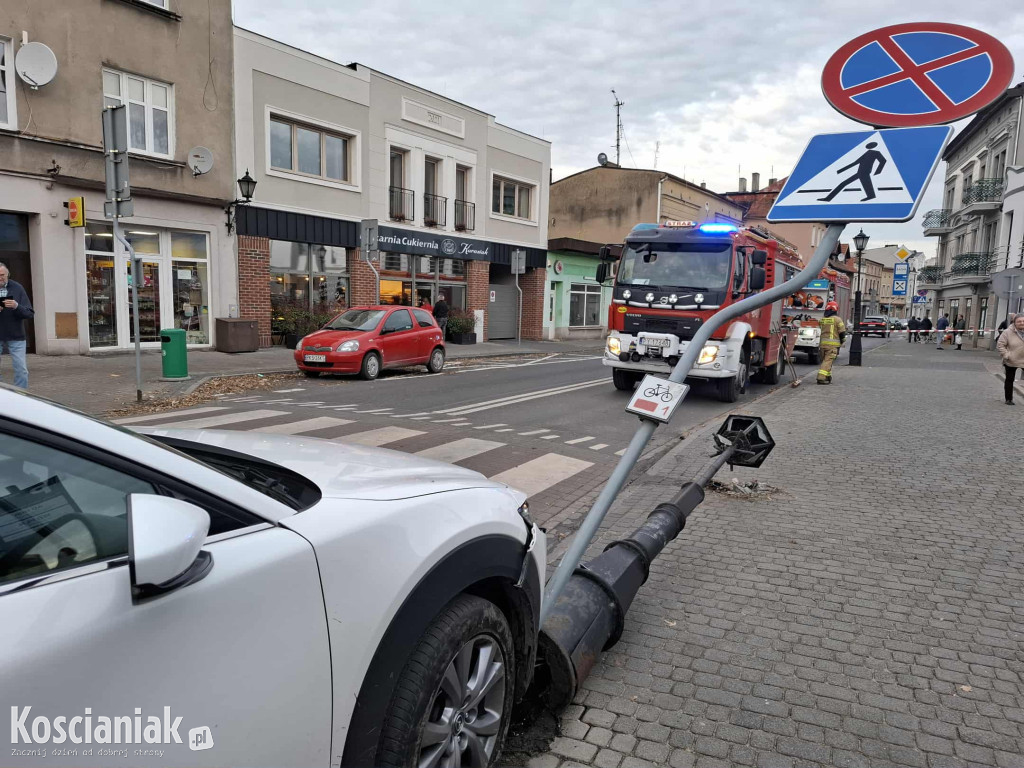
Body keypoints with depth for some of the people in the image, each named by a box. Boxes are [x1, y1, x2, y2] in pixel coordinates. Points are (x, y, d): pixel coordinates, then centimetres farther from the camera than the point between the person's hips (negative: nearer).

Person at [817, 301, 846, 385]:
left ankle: (827, 377, 23)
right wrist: (842, 341, 12)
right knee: (828, 361, -7)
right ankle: (821, 378, -17)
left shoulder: (822, 320, 9)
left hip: (823, 343, 5)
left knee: (825, 360, 16)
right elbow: (842, 332, -2)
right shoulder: (837, 319, -5)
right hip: (833, 343, -5)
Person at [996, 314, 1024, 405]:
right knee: (1009, 380, 9)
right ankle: (1009, 399, 21)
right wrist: (1006, 355, -17)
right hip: (1011, 362, -2)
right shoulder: (1008, 332, -10)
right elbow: (1000, 344, -8)